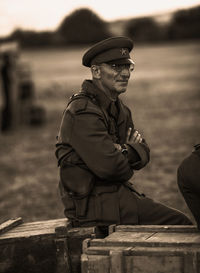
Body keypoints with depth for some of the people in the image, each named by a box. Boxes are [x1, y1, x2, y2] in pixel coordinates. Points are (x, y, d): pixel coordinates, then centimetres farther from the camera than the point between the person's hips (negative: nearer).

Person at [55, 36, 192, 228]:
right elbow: (108, 166, -26)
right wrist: (129, 151, -3)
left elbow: (144, 154, 9)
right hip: (92, 207, -9)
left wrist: (124, 152, -15)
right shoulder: (82, 112, -18)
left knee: (180, 222, 8)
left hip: (119, 195, 9)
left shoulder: (119, 108, 14)